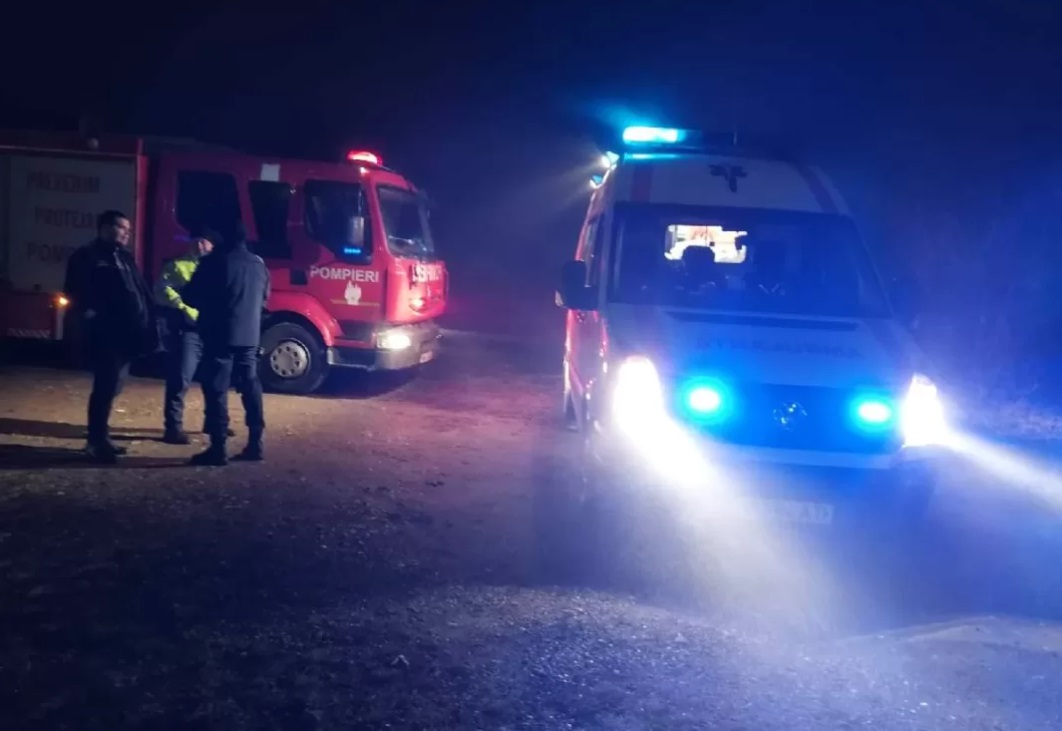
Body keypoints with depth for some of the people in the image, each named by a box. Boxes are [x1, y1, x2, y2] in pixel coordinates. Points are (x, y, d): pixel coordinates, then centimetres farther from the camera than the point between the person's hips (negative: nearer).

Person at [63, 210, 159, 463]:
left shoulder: (126, 258, 20)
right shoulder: (86, 257, -1)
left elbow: (142, 294, 16)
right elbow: (75, 294, -8)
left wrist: (148, 327, 5)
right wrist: (89, 319, -19)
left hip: (127, 334, 7)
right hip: (106, 335, -7)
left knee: (112, 386, 13)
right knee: (106, 386, -8)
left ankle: (101, 437, 24)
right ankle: (96, 442, 0)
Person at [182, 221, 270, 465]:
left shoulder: (215, 262, -9)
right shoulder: (258, 264, 9)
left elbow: (191, 296, -6)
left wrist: (209, 304, 15)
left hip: (221, 335, -6)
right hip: (250, 335, 6)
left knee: (216, 390, -3)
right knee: (251, 386, 12)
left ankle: (218, 448, -5)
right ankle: (255, 444, 13)